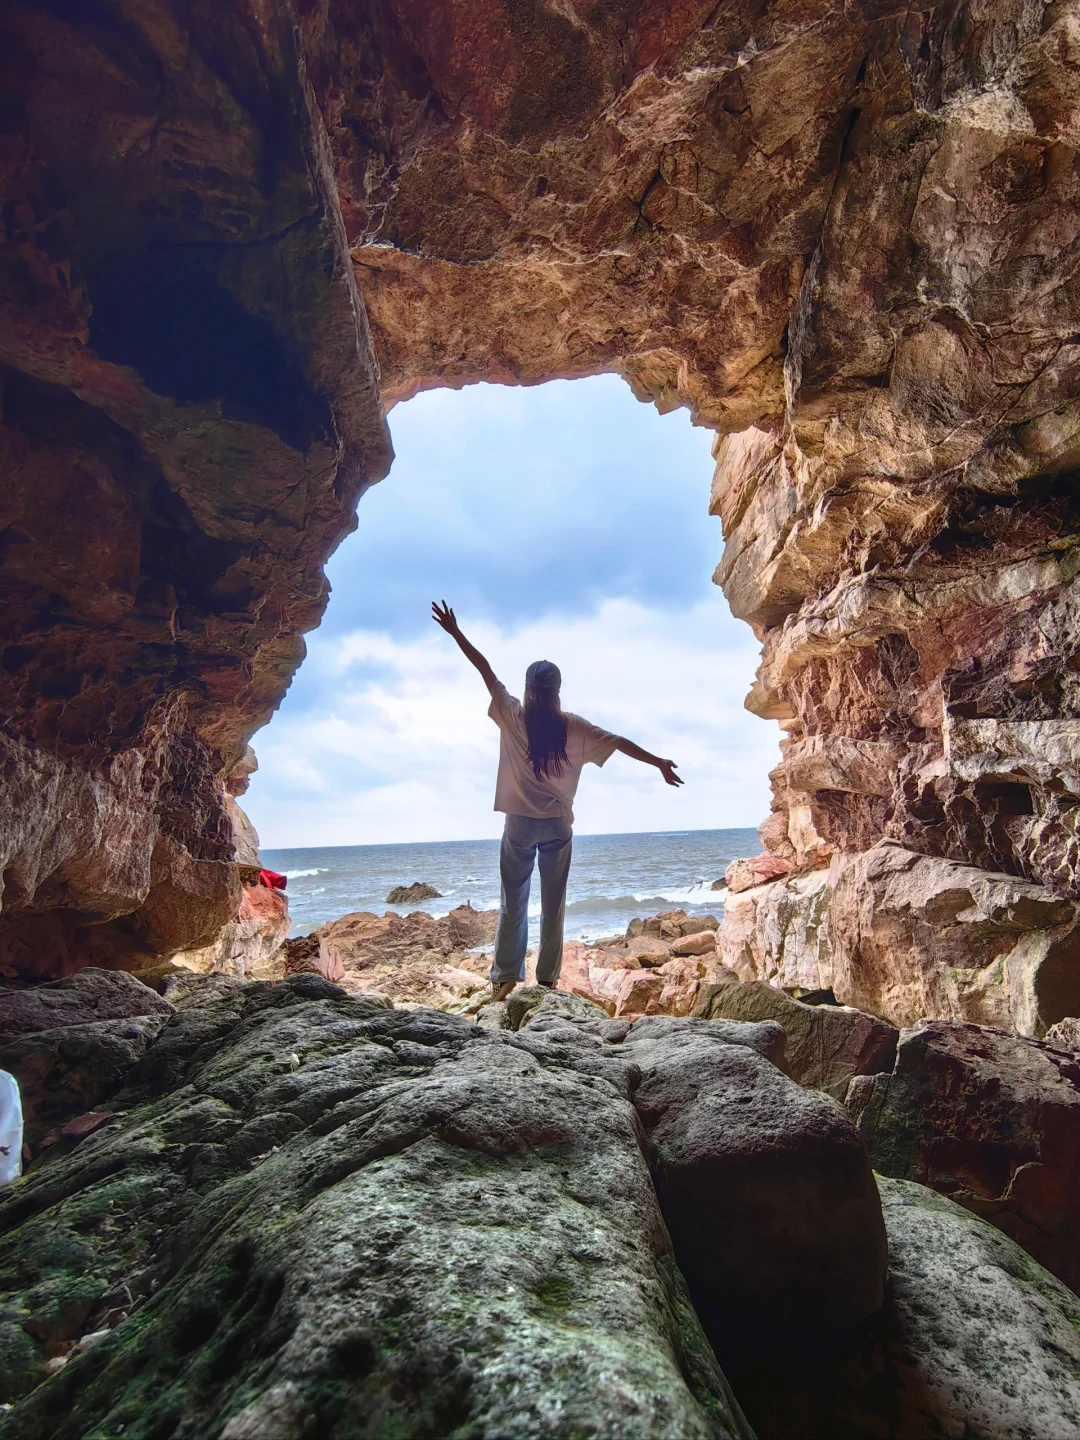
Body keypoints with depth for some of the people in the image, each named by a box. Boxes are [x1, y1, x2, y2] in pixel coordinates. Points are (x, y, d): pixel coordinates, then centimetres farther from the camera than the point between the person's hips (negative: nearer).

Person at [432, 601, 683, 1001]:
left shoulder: (513, 717, -4)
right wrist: (660, 763, 8)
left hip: (520, 822, 0)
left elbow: (484, 668, 0)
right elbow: (619, 743, -1)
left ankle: (505, 978, 8)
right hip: (558, 824, 1)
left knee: (512, 903, 7)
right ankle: (547, 980, 11)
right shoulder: (573, 727, -3)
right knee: (553, 905, 8)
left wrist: (455, 632, 6)